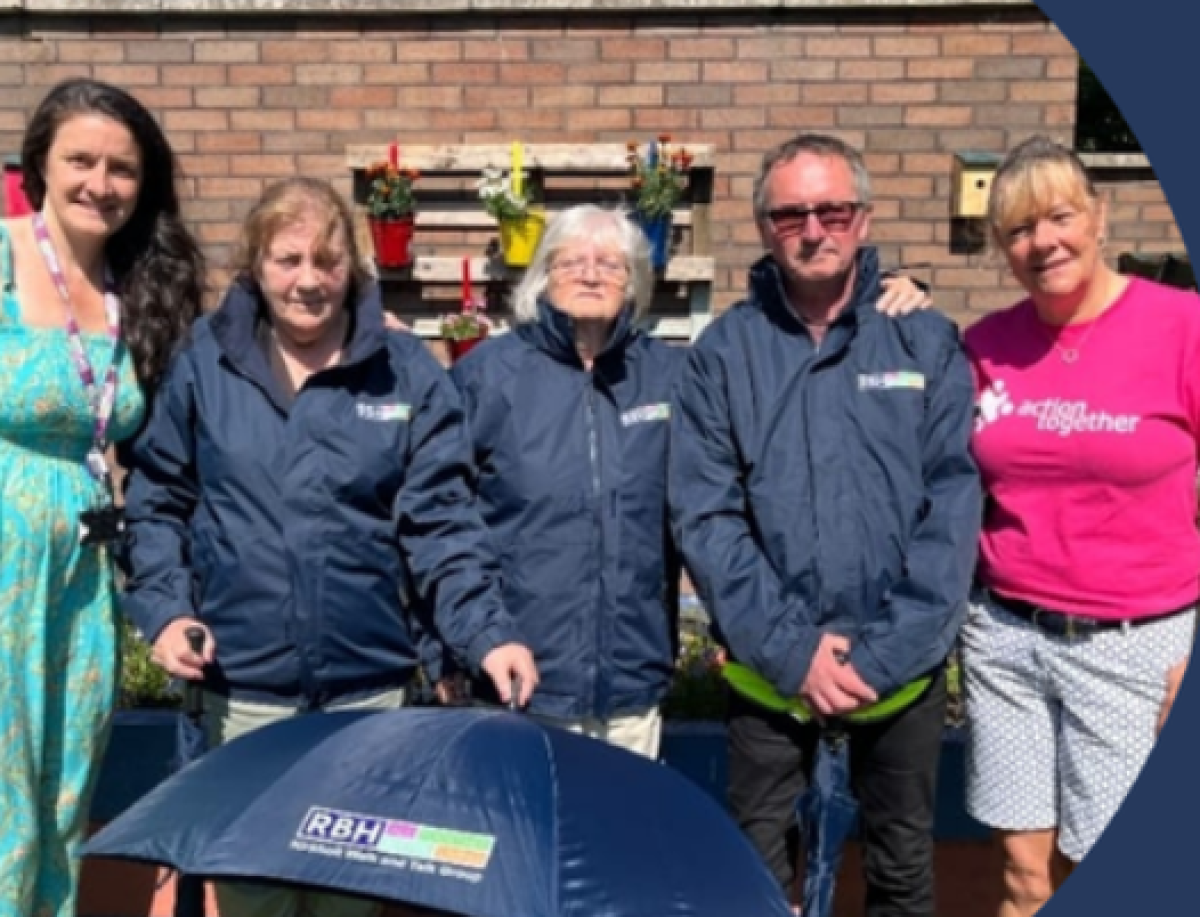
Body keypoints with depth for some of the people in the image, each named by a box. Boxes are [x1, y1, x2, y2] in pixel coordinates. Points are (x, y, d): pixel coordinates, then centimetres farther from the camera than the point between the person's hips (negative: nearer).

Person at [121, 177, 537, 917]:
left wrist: (488, 634, -18)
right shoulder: (205, 364, 1)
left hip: (370, 685, 0)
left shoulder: (408, 372, -1)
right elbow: (156, 501, 7)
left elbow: (441, 522, -6)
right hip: (241, 685, 0)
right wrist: (164, 607, -7)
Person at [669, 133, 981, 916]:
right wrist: (789, 648, -14)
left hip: (904, 664, 1)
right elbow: (705, 517, -7)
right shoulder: (724, 351, -1)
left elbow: (954, 506, -6)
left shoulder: (926, 342, -1)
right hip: (771, 664, 0)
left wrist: (886, 651, -13)